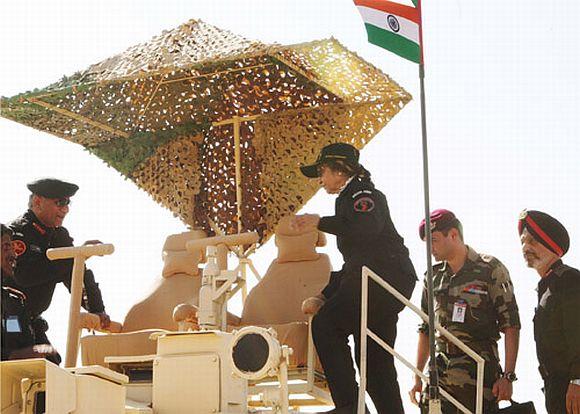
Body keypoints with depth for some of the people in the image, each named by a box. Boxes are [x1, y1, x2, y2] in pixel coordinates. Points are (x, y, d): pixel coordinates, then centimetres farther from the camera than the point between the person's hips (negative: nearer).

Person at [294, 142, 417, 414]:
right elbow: (352, 264, 30)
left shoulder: (361, 192, 1)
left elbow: (368, 226, -24)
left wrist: (320, 222, -15)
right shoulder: (348, 198, 30)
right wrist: (324, 297, 23)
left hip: (383, 275, -10)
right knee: (375, 358, 9)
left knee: (325, 325, -16)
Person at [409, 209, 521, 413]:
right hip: (440, 376, 5)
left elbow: (511, 326, -5)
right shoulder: (433, 276, 14)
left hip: (479, 374, -4)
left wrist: (508, 377, -11)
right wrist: (418, 379, 16)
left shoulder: (491, 270, -3)